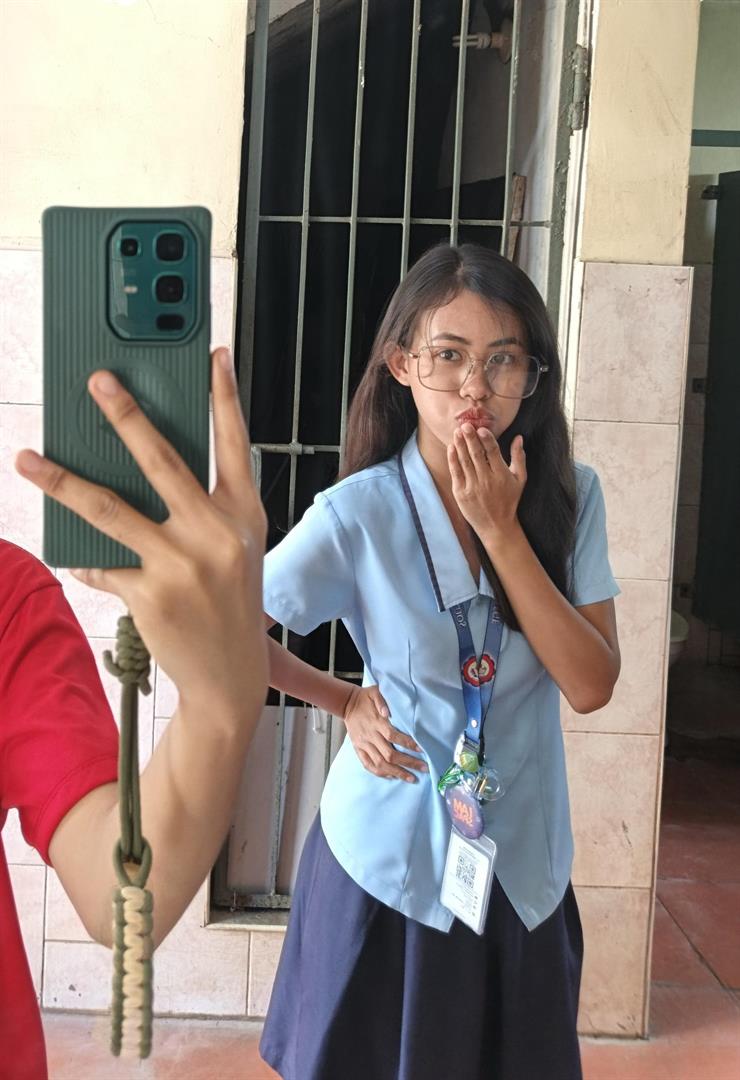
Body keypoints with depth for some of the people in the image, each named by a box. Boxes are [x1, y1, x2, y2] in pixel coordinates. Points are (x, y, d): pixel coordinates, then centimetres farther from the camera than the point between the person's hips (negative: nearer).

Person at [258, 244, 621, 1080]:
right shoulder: (359, 513, -16)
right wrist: (348, 702, -5)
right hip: (388, 863, -2)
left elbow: (592, 685, -15)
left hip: (524, 864, 3)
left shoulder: (568, 496, -8)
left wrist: (501, 530, -20)